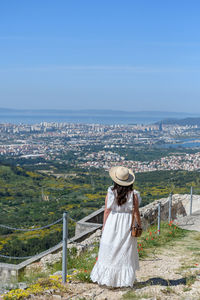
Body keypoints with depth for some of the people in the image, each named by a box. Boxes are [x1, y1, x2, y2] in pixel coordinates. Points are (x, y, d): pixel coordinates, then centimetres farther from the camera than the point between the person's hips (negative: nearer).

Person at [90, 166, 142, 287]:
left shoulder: (111, 192, -10)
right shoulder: (133, 194, -10)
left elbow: (107, 211, -6)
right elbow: (136, 212, -5)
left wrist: (104, 226, 5)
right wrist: (139, 226, 9)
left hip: (112, 223, 0)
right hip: (127, 225, 0)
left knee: (109, 251, 12)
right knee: (125, 252, 11)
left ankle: (106, 277, 18)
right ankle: (125, 279, 16)